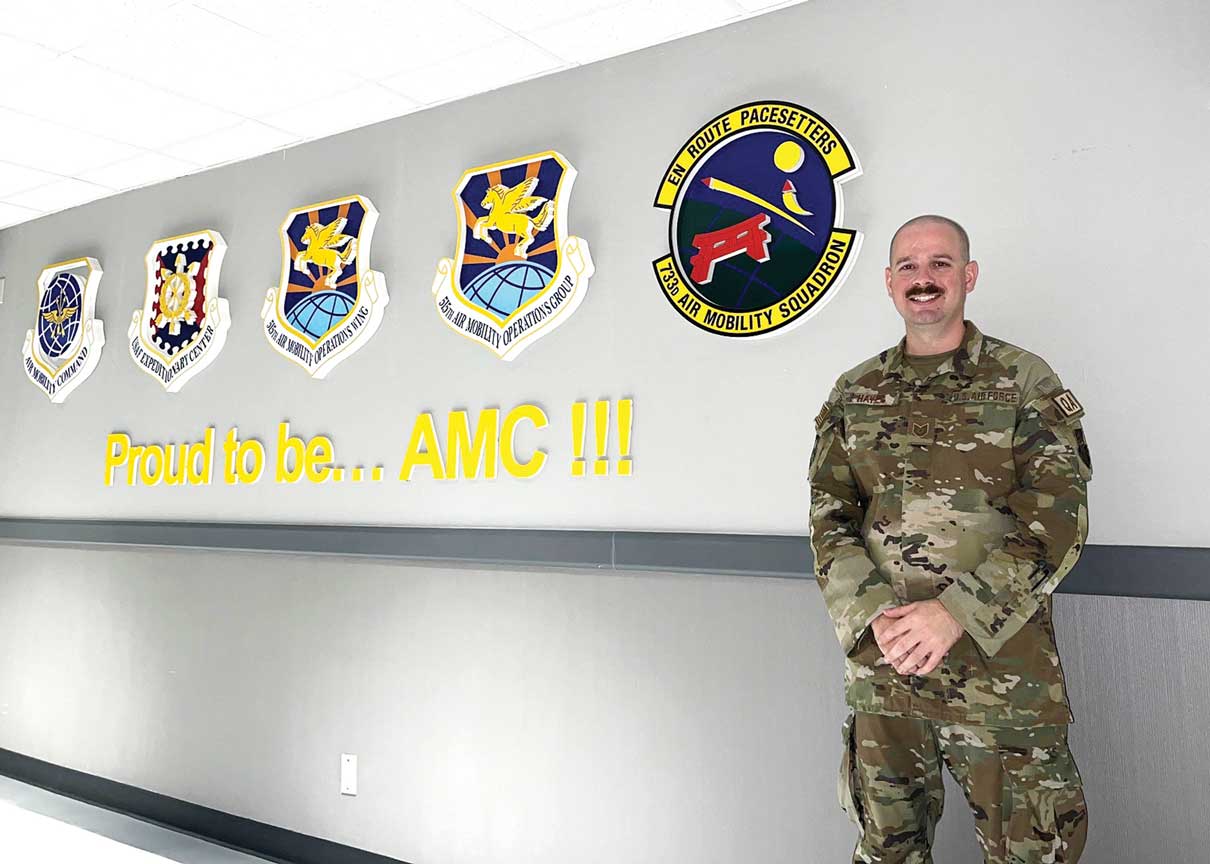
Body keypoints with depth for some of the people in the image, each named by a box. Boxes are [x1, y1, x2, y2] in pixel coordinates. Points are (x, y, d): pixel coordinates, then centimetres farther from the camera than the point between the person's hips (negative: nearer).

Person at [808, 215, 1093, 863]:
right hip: (880, 665, 3)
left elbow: (1057, 521, -9)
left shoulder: (1025, 383, 0)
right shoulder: (853, 394, 8)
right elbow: (829, 520, 3)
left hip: (1002, 669, -2)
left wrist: (953, 613, -19)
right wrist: (876, 615, -13)